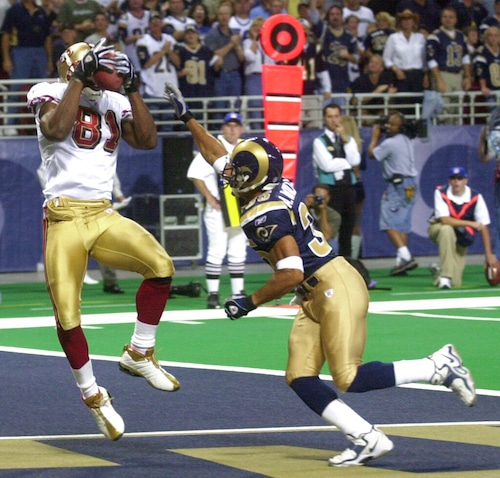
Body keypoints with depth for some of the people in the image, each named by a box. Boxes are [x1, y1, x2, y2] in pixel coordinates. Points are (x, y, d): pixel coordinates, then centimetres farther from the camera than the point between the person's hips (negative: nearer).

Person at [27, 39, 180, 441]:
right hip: (64, 218, -4)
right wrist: (79, 78, -18)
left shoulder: (114, 103, 12)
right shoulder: (51, 94, -2)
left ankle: (139, 354, 1)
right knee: (67, 315, -4)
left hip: (104, 216, 4)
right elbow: (55, 128, -22)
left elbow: (148, 141, 1)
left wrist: (133, 89, -2)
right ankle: (93, 396, 16)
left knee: (161, 265, -18)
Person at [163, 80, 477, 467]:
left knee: (348, 378, -12)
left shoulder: (267, 215, -21)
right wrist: (187, 118, 23)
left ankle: (438, 367, -2)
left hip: (336, 289, -10)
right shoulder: (272, 186, 6)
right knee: (300, 379, 2)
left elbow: (291, 275, -26)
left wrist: (251, 302, -15)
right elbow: (218, 155, 21)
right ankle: (367, 439, -2)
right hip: (315, 299, 10)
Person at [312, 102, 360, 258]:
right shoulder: (319, 141, 1)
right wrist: (347, 162, -1)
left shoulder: (349, 139, 16)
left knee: (347, 228, 7)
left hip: (349, 188, 5)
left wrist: (345, 140, -6)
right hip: (330, 189, -5)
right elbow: (327, 165, -12)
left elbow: (355, 161, -1)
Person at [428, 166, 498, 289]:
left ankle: (439, 273, 28)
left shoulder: (476, 197, -17)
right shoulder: (441, 193, -20)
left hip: (460, 238, 1)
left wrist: (489, 253, -21)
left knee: (455, 283, -11)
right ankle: (445, 276, -34)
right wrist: (471, 223, -37)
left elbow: (483, 227, -17)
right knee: (447, 229, -41)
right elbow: (445, 220, -30)